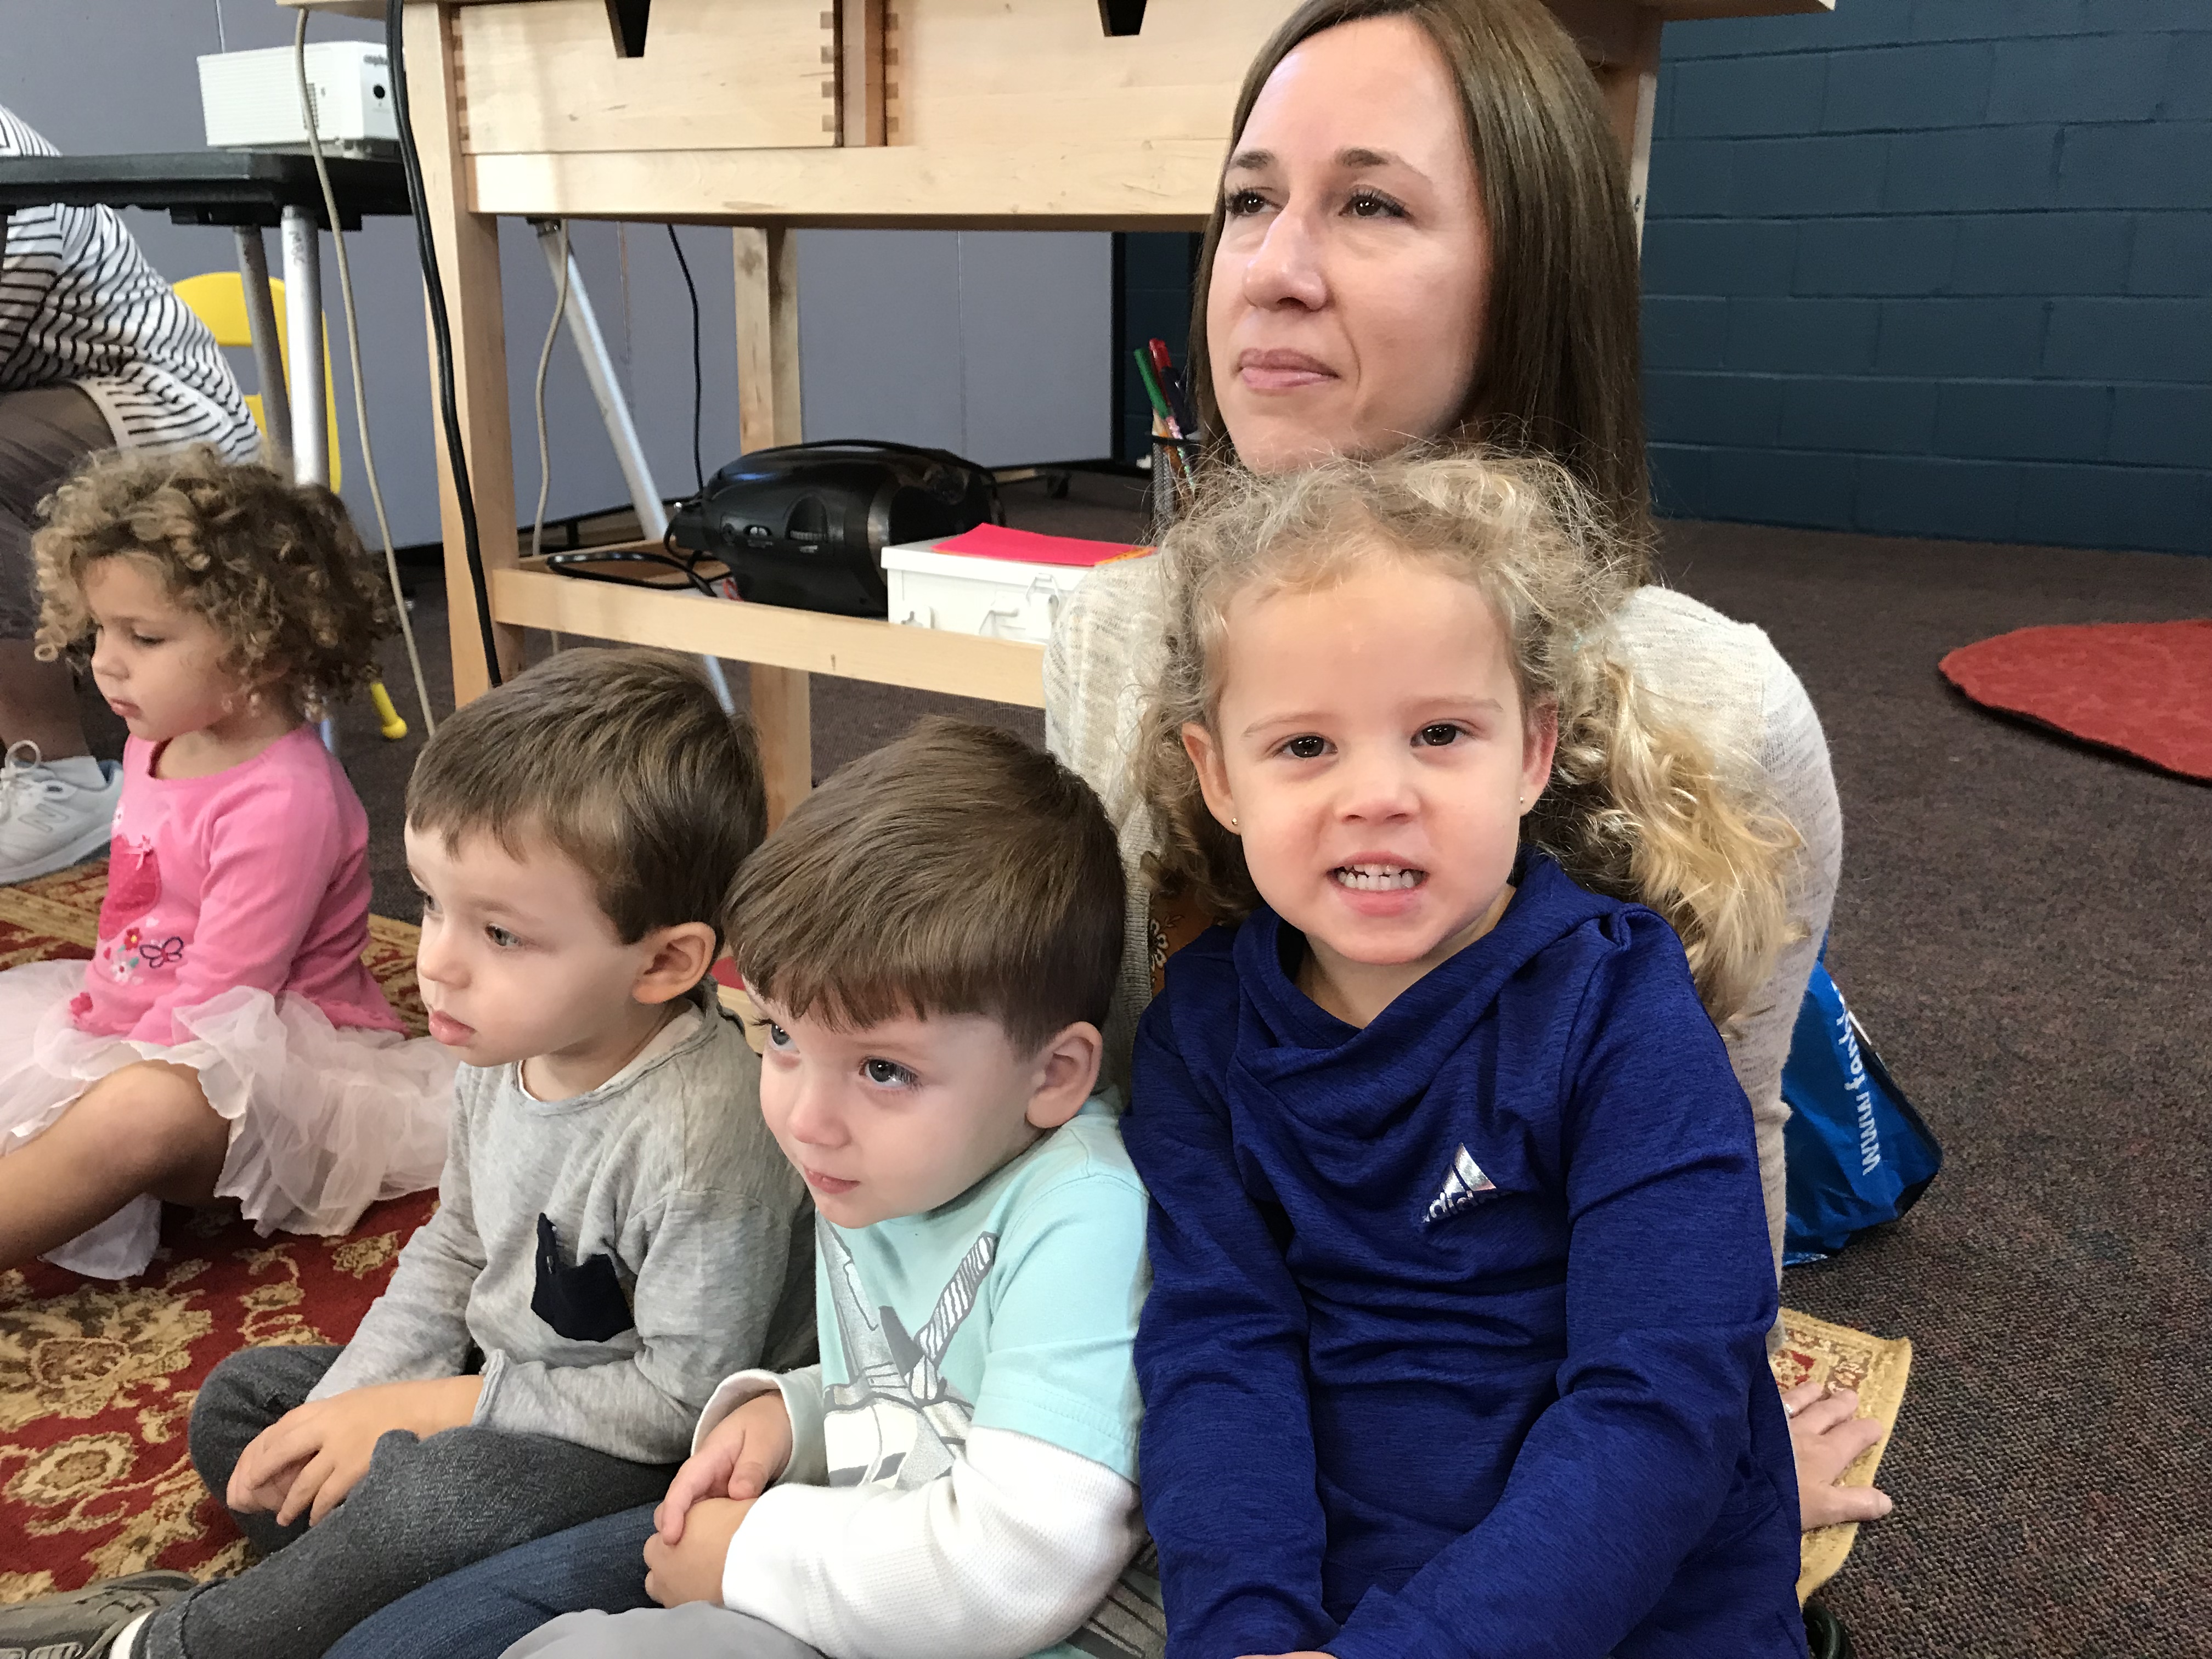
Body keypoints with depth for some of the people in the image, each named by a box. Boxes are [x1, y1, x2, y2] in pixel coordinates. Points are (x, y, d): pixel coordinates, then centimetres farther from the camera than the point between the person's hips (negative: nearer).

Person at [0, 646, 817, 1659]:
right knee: (240, 1402, 15)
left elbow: (685, 1392, -26)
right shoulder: (506, 1049, -6)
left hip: (654, 1462, -9)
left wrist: (431, 1409, -20)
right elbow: (454, 1251, 10)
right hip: (494, 1384, 9)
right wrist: (348, 1415, -1)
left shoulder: (701, 1134, -33)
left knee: (440, 1494, -34)